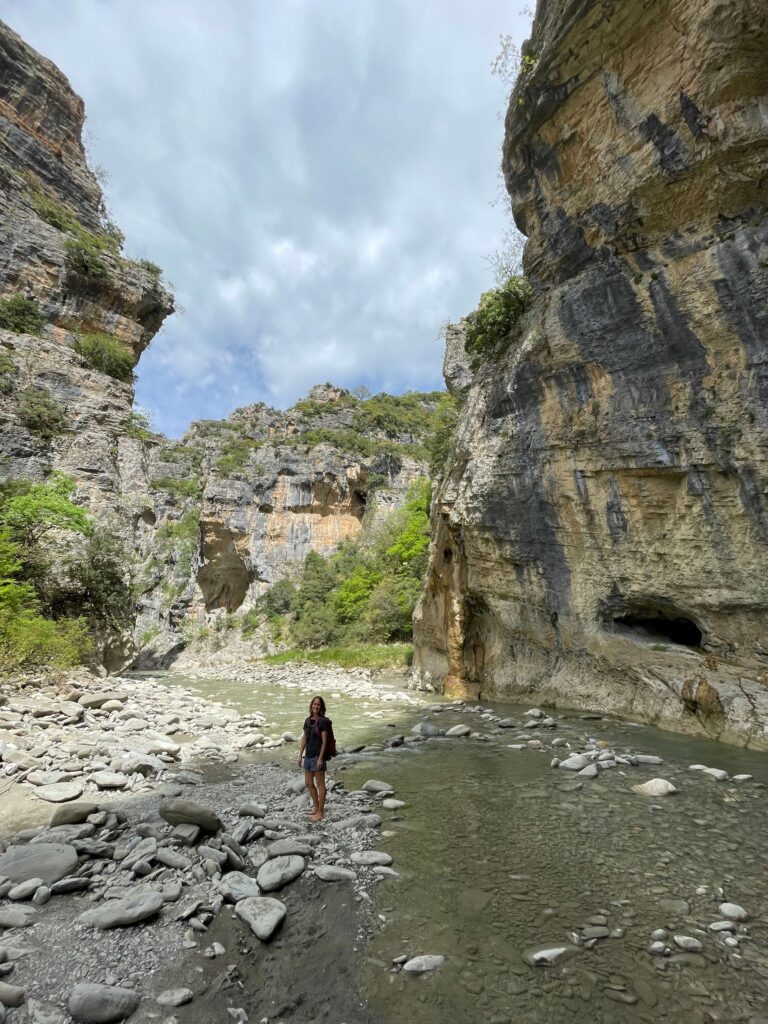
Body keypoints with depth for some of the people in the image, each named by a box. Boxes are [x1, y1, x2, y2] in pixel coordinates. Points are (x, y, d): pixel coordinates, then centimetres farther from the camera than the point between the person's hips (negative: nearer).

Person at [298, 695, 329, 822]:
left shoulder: (323, 721, -13)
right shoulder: (308, 721, 6)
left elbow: (324, 741, -14)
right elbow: (304, 739, 11)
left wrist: (320, 758, -17)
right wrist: (300, 755, 9)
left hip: (318, 756, -7)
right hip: (308, 756, 7)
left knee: (320, 785, 4)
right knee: (308, 784, 17)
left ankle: (320, 812, 17)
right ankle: (316, 806, 36)